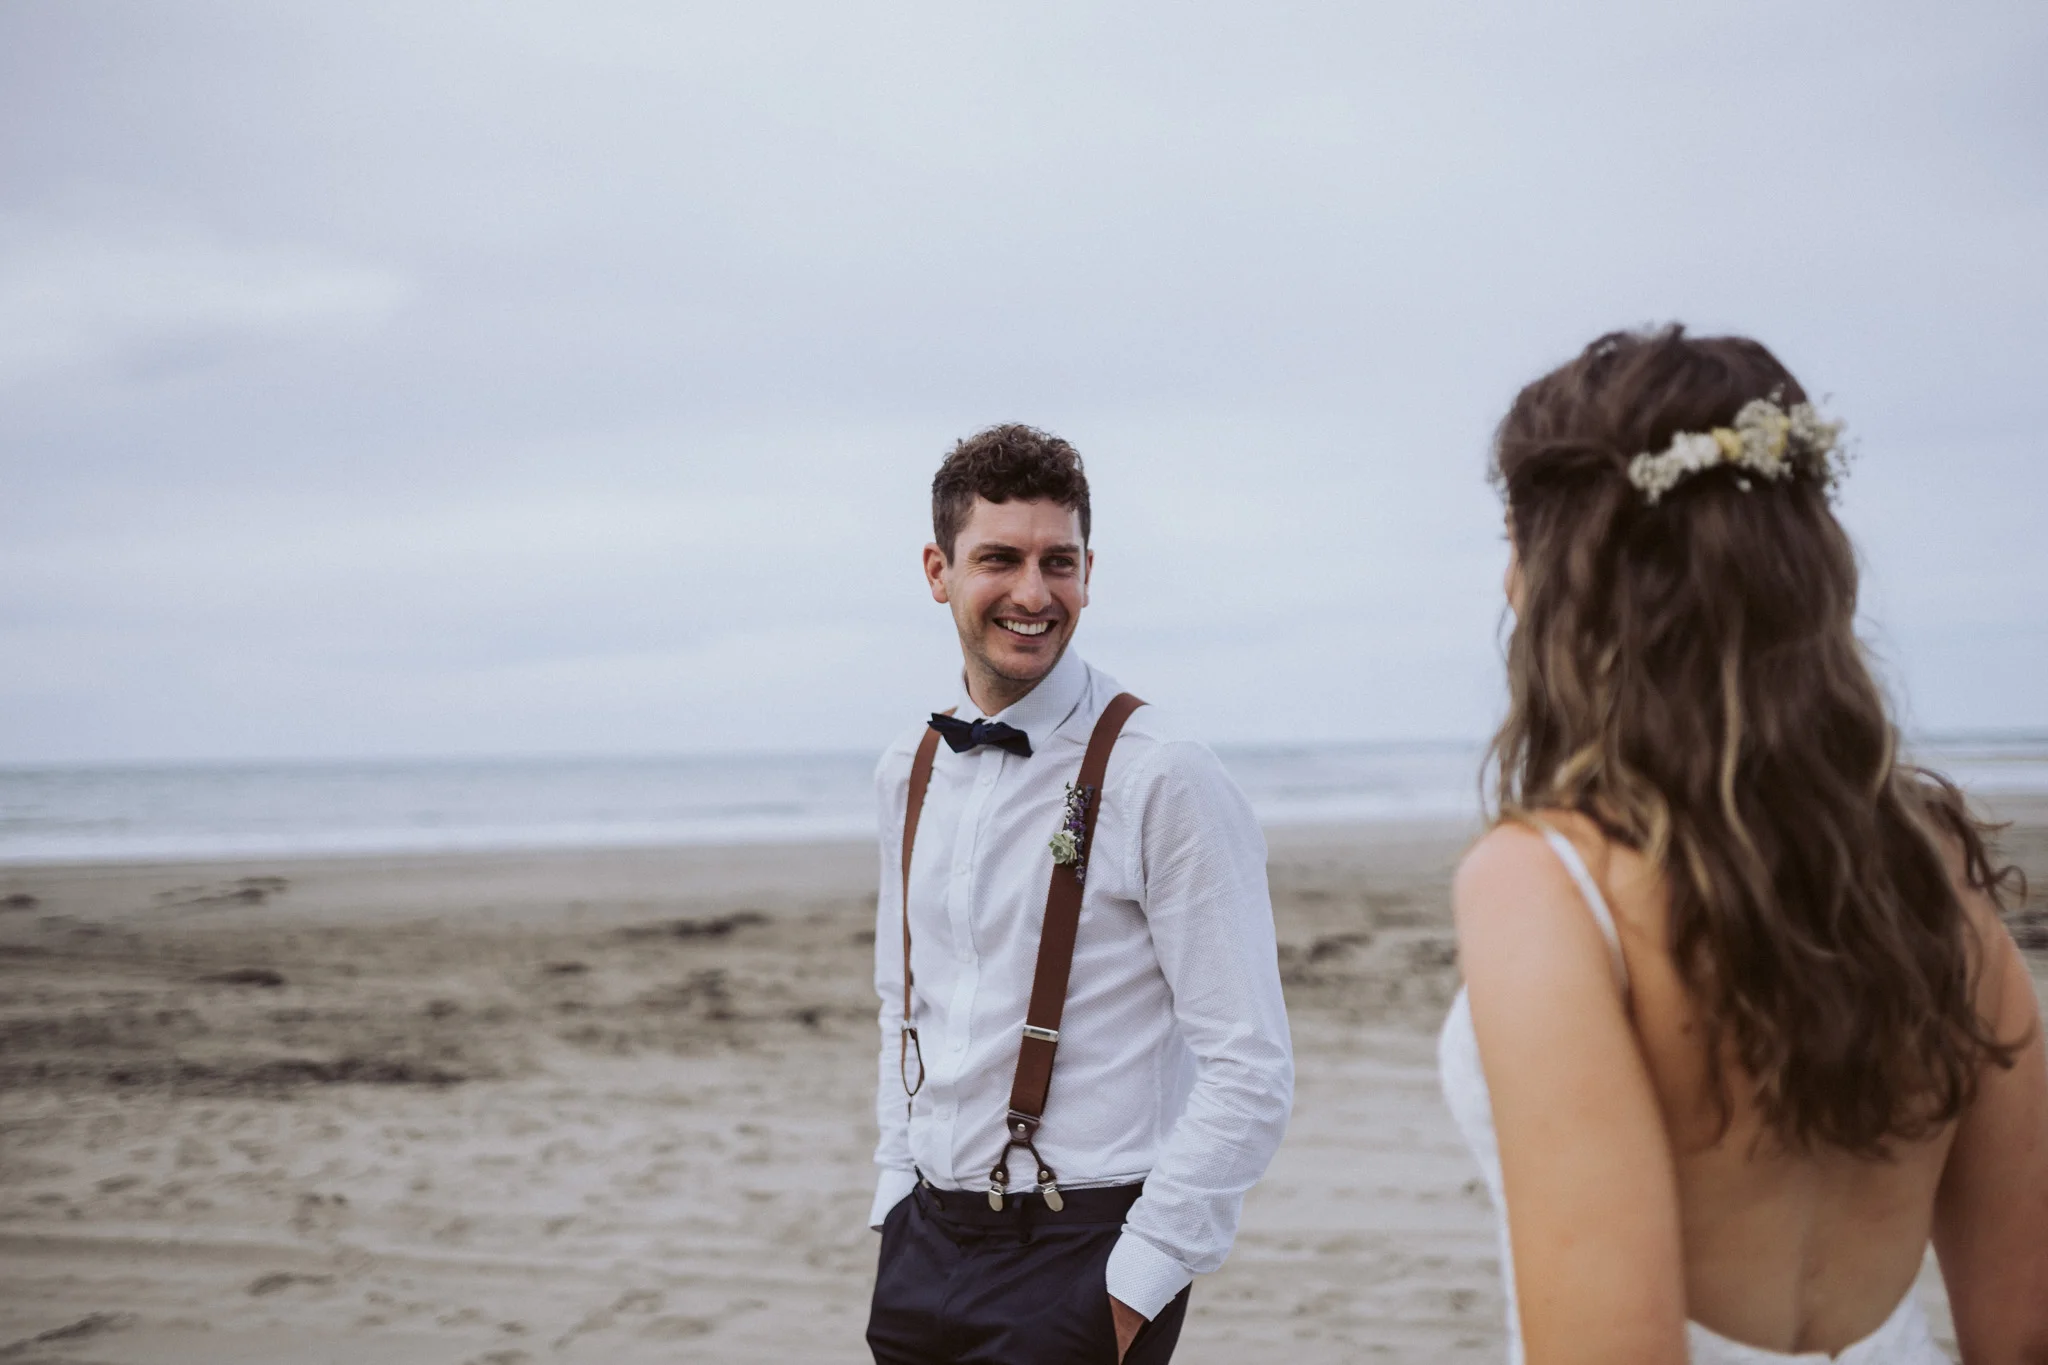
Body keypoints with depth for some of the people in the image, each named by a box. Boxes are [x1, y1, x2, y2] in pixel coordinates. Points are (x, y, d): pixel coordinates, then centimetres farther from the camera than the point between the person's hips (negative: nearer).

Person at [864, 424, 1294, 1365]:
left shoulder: (1163, 777, -13)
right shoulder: (907, 775, 7)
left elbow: (1250, 1073, -15)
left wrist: (1137, 1282, -14)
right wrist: (898, 1200, 10)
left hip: (1081, 1255, -5)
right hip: (926, 1244, 6)